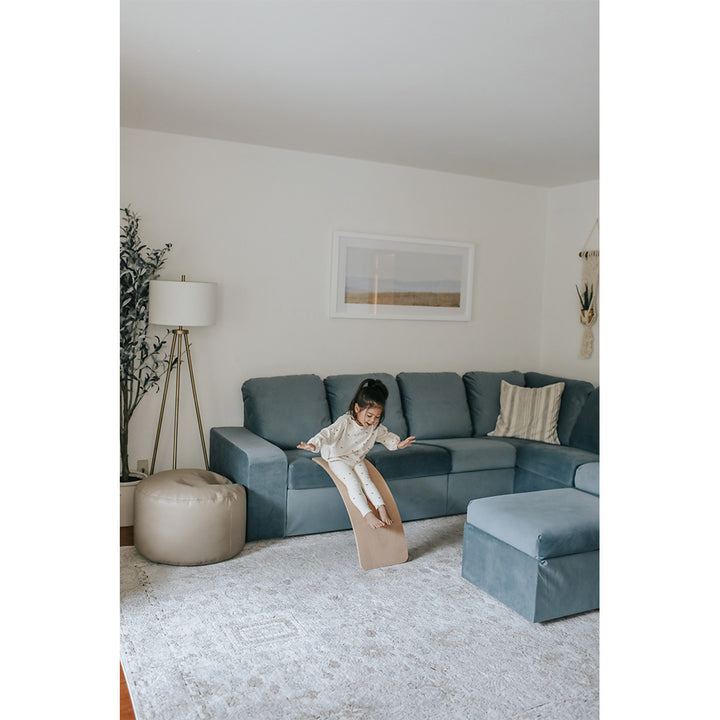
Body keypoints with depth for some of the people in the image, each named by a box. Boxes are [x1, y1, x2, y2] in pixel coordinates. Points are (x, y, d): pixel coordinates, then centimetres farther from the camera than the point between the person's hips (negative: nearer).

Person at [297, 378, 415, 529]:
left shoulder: (376, 426, -6)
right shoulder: (344, 422, -25)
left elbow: (386, 436, 14)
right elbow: (328, 434, -34)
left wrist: (399, 443, 2)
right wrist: (314, 445, -50)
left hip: (357, 460, 5)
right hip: (339, 459, -5)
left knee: (366, 480, -19)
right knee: (353, 483, -23)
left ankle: (382, 509, -24)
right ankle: (368, 515, -30)